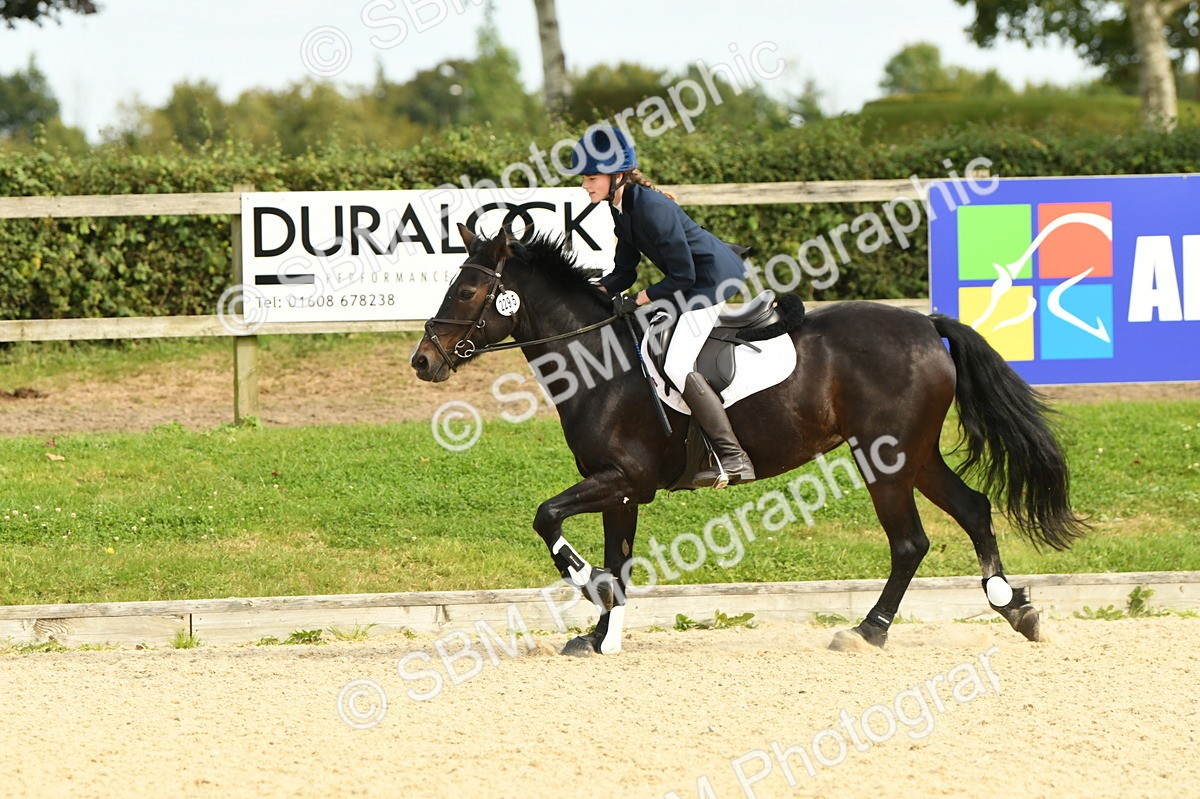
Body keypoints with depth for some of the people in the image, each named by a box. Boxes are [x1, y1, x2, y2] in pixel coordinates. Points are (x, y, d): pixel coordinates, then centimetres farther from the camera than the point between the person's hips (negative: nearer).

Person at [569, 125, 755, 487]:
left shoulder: (651, 209, -25)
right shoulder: (622, 210, 6)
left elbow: (683, 276, -23)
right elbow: (624, 272, 10)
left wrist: (637, 301, -20)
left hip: (716, 279, -11)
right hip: (695, 280, 11)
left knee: (677, 366, -19)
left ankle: (733, 458, -21)